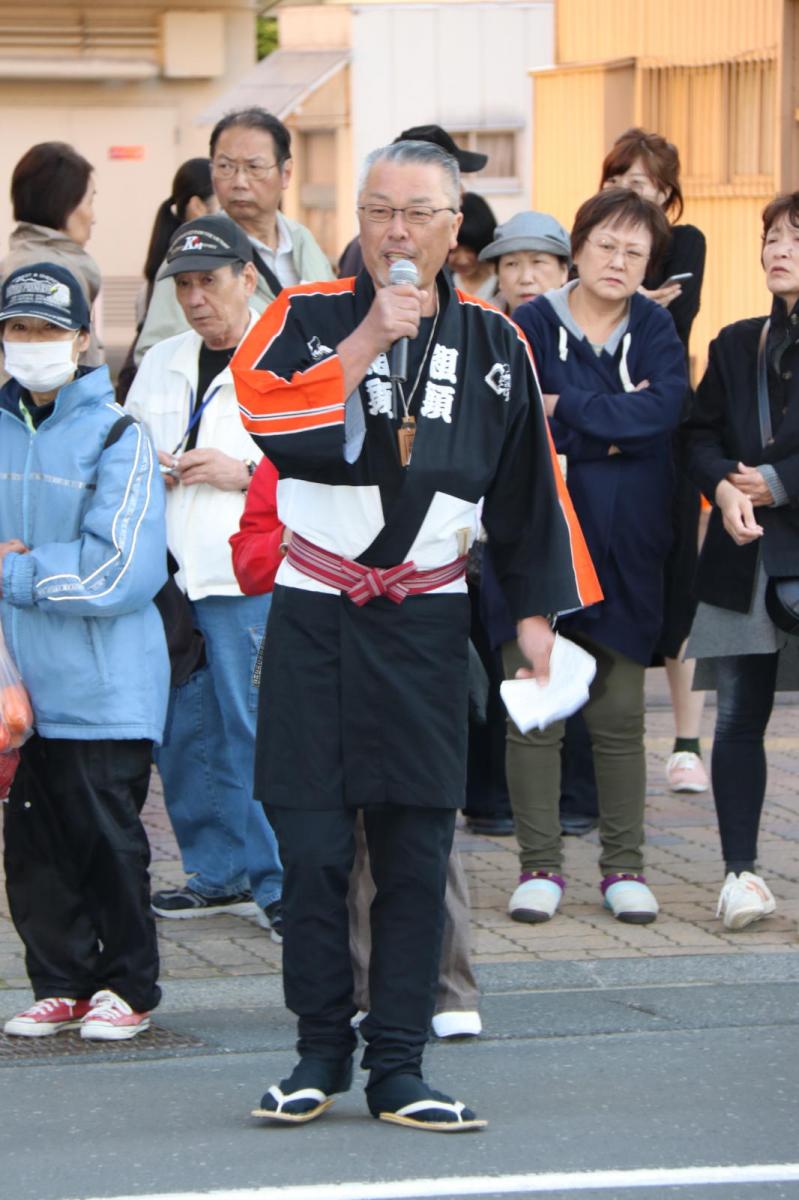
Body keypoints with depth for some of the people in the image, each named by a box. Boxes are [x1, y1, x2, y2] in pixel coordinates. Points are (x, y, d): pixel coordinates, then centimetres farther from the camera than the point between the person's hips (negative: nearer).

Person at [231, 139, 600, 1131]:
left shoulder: (492, 346, 6)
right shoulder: (306, 318, -1)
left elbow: (528, 490, 14)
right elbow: (262, 409, -21)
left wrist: (535, 610, 13)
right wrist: (366, 343, -23)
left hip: (425, 623, 2)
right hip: (314, 615, -2)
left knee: (416, 851, 0)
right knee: (312, 845, -2)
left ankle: (397, 1067, 7)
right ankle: (320, 1052, 12)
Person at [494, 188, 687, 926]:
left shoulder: (655, 331, 6)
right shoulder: (531, 329, -1)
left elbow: (667, 407, -13)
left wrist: (568, 412, -16)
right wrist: (619, 428, -15)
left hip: (624, 550, 2)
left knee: (620, 717, 6)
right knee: (534, 713, -2)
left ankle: (624, 867, 14)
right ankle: (540, 866, 6)